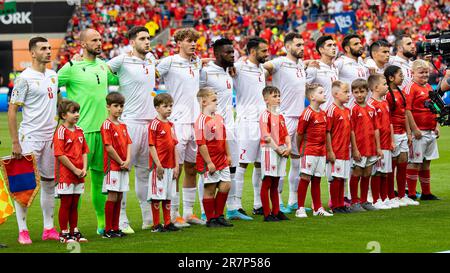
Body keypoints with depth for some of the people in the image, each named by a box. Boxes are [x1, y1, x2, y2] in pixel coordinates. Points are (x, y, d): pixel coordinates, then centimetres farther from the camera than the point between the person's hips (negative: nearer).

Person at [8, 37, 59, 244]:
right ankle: (23, 231, -2)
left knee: (49, 182, 11)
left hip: (51, 137, 7)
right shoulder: (25, 78, -11)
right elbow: (12, 111, -11)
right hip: (30, 137, -7)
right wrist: (15, 143, -16)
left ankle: (49, 229, 18)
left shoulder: (53, 76, 11)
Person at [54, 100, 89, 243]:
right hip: (65, 174, -6)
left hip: (79, 175, 6)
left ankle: (75, 231, 21)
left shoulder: (79, 131, 11)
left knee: (74, 205, 13)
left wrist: (84, 169, -1)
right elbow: (60, 155, -15)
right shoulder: (61, 132, -11)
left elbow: (84, 151, 14)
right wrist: (75, 170, -13)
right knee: (65, 204, 0)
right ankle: (64, 233, 7)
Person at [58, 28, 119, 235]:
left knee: (100, 176, 12)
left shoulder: (103, 66, 13)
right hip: (82, 130, -6)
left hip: (103, 129, 6)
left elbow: (119, 80, 30)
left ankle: (103, 222, 19)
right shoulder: (72, 67, -7)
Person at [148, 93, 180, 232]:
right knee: (156, 196, -1)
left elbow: (174, 146, 13)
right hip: (158, 166, -7)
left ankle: (167, 223, 19)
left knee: (168, 195, 12)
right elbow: (152, 146, -13)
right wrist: (158, 165, -17)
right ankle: (156, 225, 4)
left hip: (170, 166, 7)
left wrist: (176, 166, 8)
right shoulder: (154, 124, -9)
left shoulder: (171, 125, 12)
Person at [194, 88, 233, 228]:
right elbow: (201, 144, -19)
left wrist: (228, 155, 18)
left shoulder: (219, 118, 10)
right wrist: (209, 162, -19)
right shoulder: (201, 121, -15)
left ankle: (219, 216, 21)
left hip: (222, 160, 8)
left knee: (225, 186, 7)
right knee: (210, 189, 1)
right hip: (209, 163, -7)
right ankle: (210, 219, 10)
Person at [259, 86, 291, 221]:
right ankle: (267, 214, -2)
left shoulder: (280, 116, 15)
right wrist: (277, 149, -16)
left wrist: (288, 147, -2)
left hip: (281, 151, 8)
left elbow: (286, 134, 15)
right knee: (267, 183, -3)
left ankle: (276, 212, 17)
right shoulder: (265, 115, -9)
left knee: (275, 184, 13)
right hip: (269, 150, -8)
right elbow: (266, 136, -16)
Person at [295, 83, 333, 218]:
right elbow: (300, 133, -8)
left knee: (316, 179, 12)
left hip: (321, 151, 7)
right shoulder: (308, 113, -13)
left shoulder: (323, 113, 11)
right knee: (305, 178, -5)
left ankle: (318, 208, 16)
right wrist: (300, 150, 1)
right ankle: (300, 209, -1)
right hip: (309, 150, -7)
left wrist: (326, 150, 14)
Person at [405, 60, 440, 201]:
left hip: (431, 131, 8)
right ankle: (411, 194, 1)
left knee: (426, 162, 14)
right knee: (414, 163, -4)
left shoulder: (429, 87, 15)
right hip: (418, 131, -8)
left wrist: (436, 126, 15)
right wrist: (415, 129, -19)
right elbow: (407, 110, -17)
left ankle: (426, 193, 21)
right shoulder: (410, 88, -11)